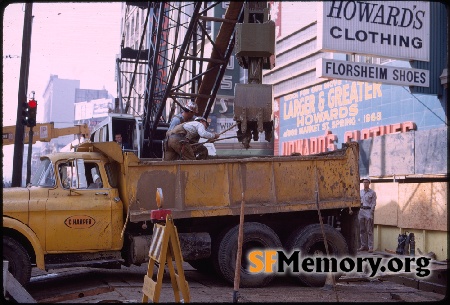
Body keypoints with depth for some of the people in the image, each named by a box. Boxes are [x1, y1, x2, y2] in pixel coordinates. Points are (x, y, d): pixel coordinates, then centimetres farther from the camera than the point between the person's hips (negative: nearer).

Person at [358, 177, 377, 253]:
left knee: (369, 230, -7)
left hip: (368, 210, -5)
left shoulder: (372, 192, 0)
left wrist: (371, 212, -12)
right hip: (361, 210, 5)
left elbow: (374, 203, -3)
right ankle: (363, 246, 13)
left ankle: (370, 247, -8)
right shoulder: (360, 192, 15)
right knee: (362, 230, 7)